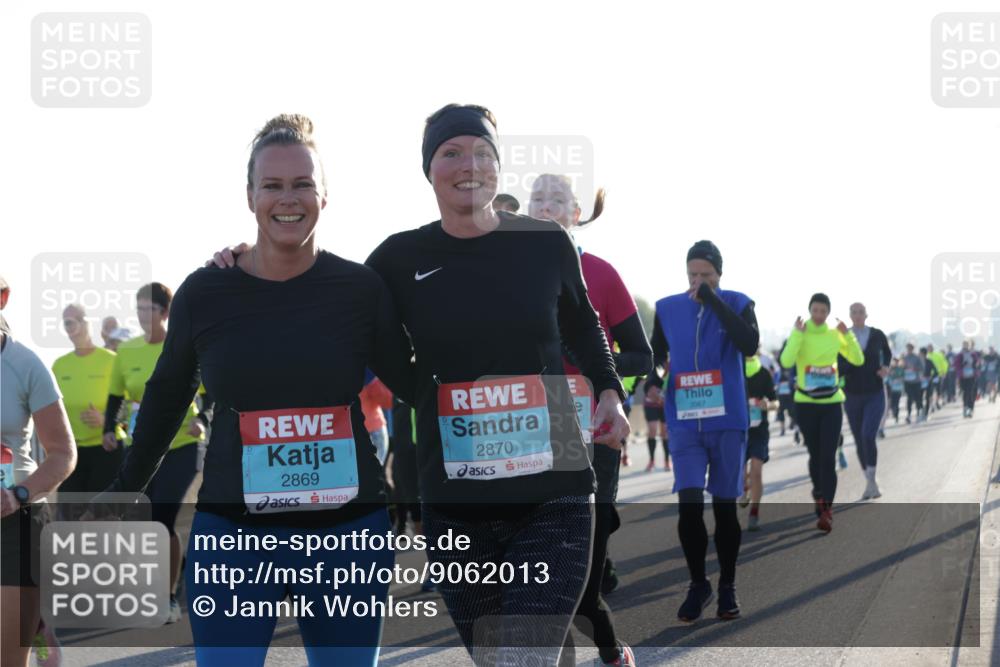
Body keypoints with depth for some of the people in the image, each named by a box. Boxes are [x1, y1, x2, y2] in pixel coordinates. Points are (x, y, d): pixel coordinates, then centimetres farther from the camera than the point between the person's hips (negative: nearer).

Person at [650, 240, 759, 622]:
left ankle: (727, 587, 21)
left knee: (725, 506, 7)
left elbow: (750, 346, -20)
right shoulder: (667, 309, 4)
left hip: (727, 422, -1)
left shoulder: (737, 304, -2)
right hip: (684, 423, 1)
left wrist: (714, 301, -22)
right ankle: (698, 584, 7)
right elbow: (656, 354, 18)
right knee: (689, 505, -10)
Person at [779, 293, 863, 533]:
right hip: (806, 404, -1)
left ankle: (826, 511, -14)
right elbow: (786, 361, -20)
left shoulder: (835, 334, 4)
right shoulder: (800, 333, -4)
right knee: (815, 455, 10)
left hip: (832, 403, 1)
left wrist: (848, 334, -7)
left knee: (828, 457, -9)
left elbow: (858, 360, 3)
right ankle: (820, 493, 34)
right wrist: (798, 334, -24)